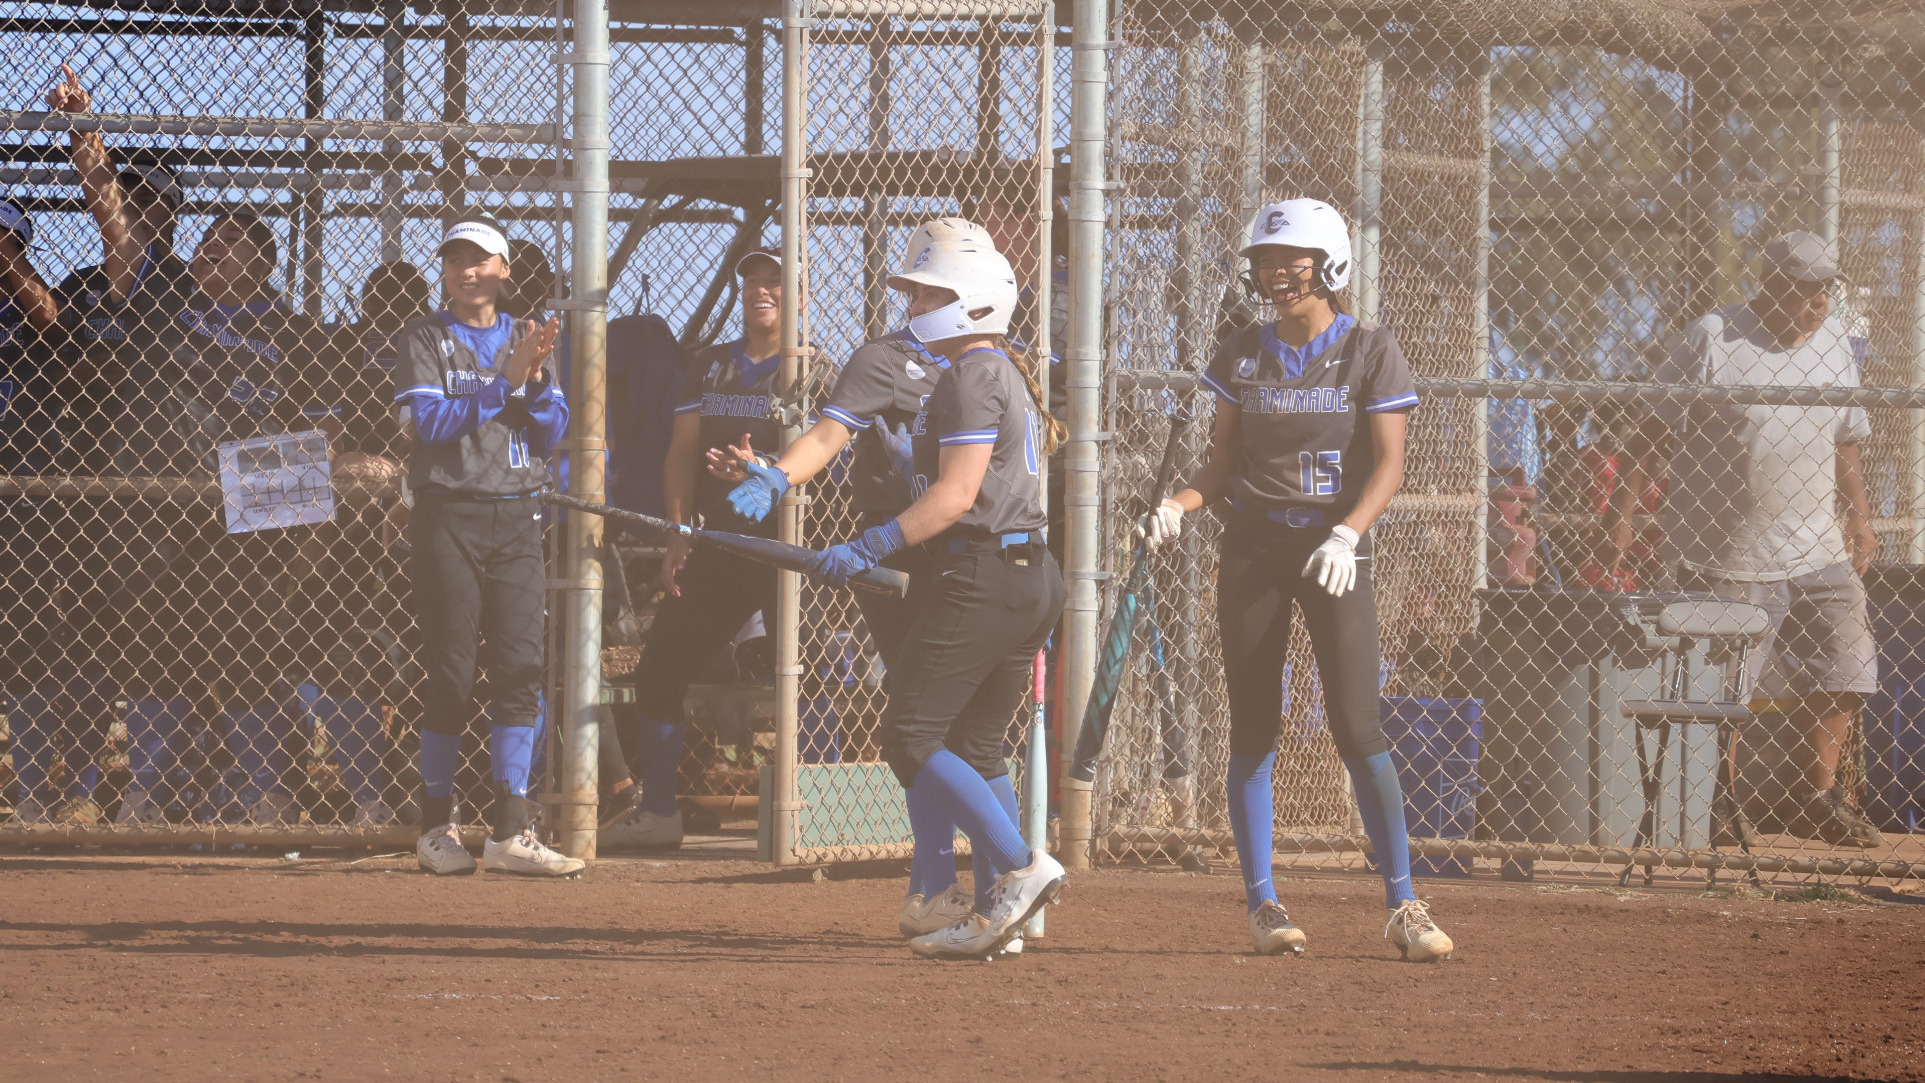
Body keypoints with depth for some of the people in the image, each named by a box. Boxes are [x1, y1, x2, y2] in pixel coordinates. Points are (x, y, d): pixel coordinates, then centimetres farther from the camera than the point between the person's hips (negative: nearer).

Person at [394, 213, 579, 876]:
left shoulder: (527, 338, 14)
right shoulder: (425, 339, 4)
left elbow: (552, 434, 7)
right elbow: (431, 423, -11)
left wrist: (537, 379, -10)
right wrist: (505, 381, -14)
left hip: (517, 520, 3)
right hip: (448, 516, -3)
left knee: (521, 668, -5)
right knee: (451, 673, -3)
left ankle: (510, 829, -6)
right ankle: (438, 826, 6)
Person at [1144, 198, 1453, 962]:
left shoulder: (1369, 352, -1)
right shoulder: (1242, 357, 9)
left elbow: (1388, 465, -6)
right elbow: (1223, 465, 12)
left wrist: (1346, 534, -21)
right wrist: (1177, 507, -8)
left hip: (1333, 547, -3)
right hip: (1253, 546, 3)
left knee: (1356, 728, -11)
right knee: (1253, 729, 1)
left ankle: (1403, 905, -5)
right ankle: (1262, 904, 7)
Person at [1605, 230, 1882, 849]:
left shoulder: (1832, 341, 9)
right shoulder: (1713, 339, -9)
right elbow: (1656, 431, -8)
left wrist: (1858, 515, 16)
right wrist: (1622, 512, -12)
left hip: (1819, 551, 5)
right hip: (1728, 555, -5)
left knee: (1842, 669, 2)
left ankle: (1818, 798, 13)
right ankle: (1717, 801, 16)